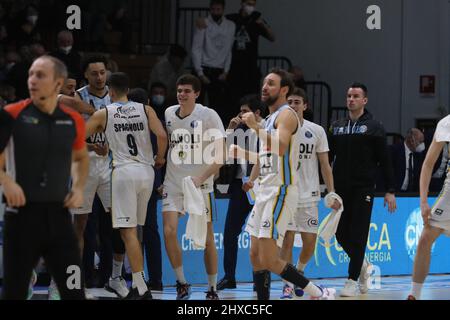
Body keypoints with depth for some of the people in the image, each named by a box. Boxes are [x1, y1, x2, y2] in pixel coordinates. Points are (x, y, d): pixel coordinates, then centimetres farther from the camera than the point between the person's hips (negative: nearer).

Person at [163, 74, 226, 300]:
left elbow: (221, 155, -13)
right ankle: (181, 285, 5)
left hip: (200, 185, -3)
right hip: (173, 183, 3)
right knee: (169, 231, -11)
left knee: (207, 238, 1)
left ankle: (212, 289, 13)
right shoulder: (169, 113, 4)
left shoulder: (208, 116, -10)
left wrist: (200, 178, -22)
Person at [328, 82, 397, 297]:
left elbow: (384, 161, -2)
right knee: (341, 234, 5)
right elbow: (328, 157, 15)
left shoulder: (373, 127, -1)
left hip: (363, 190, -4)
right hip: (340, 189, 4)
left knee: (358, 236, -5)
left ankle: (352, 281, 1)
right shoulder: (337, 127, 12)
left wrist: (390, 190, -7)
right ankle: (363, 264, 30)